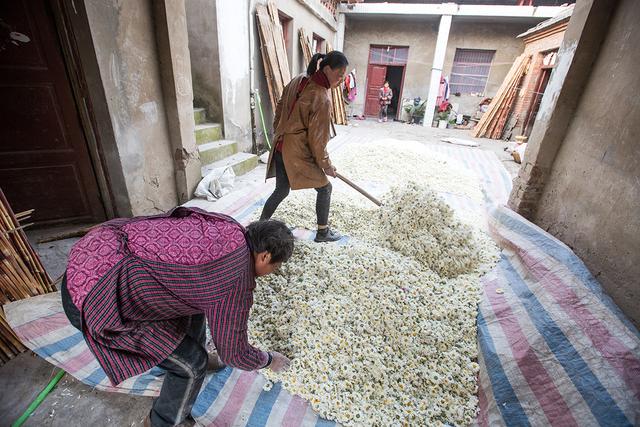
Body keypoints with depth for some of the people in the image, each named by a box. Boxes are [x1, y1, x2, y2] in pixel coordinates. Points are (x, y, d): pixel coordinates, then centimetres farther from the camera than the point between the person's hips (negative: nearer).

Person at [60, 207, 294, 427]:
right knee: (192, 363, 4)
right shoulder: (234, 281, -19)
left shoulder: (227, 228, 2)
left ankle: (201, 359, 49)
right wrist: (268, 360, 18)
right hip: (95, 299, -8)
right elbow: (233, 351, -2)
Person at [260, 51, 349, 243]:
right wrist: (327, 165, -4)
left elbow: (280, 106, 16)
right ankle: (323, 232, 23)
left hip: (280, 147, 8)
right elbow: (317, 139, -16)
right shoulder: (322, 99, -18)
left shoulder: (299, 80, 5)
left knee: (281, 190, 19)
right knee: (324, 188, 10)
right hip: (298, 152, -8)